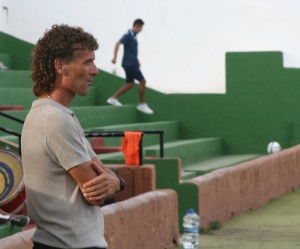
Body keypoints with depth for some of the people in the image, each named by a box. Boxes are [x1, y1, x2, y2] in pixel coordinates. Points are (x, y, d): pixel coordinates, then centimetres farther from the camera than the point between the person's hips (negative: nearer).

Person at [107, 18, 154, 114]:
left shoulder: (133, 36, 15)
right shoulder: (128, 35, -13)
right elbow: (118, 44, -23)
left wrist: (136, 60, 30)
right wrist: (115, 57, -31)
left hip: (131, 64, 10)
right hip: (130, 64, -10)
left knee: (130, 84, 12)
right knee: (142, 81, -6)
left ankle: (113, 98, 14)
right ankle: (142, 104, 1)